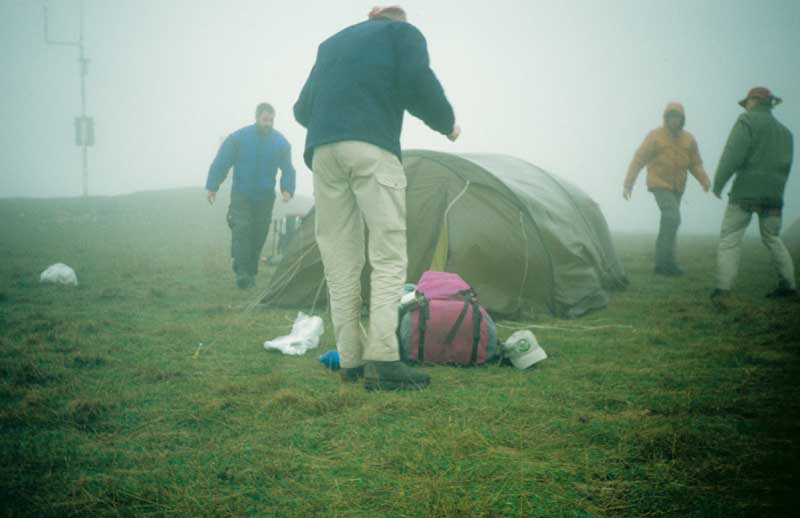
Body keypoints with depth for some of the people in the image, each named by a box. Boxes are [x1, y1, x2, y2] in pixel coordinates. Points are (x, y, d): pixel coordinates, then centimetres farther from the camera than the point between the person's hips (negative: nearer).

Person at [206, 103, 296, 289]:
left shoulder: (281, 142, -3)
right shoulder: (238, 137, -9)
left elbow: (288, 170, 4)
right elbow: (221, 163, -4)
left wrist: (287, 189, -12)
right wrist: (212, 187, -7)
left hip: (265, 198, 2)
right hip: (241, 195, -2)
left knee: (258, 235, 3)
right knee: (241, 230, -16)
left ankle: (250, 273, 12)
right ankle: (242, 272, -19)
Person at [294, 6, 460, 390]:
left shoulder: (331, 44, 30)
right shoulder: (404, 34, 15)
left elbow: (302, 109, 28)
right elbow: (419, 88, -2)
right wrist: (447, 124, 15)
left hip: (322, 151, 5)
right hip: (372, 150, -5)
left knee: (340, 261, 7)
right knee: (388, 257, -5)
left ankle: (350, 361, 6)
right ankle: (381, 362, -15)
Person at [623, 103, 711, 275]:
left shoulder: (689, 139, 6)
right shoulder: (655, 136, -7)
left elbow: (696, 164, 8)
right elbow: (638, 160, -6)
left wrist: (705, 181, -11)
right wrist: (628, 184, -11)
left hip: (677, 188, 6)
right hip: (660, 185, -6)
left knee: (668, 222, 10)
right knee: (673, 217, -22)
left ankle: (661, 264, 18)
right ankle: (668, 261, -20)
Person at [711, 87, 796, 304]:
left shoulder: (748, 121, -3)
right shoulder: (784, 131, 19)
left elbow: (732, 155, -13)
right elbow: (786, 165, 20)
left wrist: (718, 184, -6)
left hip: (746, 191, -6)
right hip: (774, 194, 6)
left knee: (729, 239, -6)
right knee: (772, 239, 19)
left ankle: (722, 289, -18)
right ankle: (788, 286, 18)